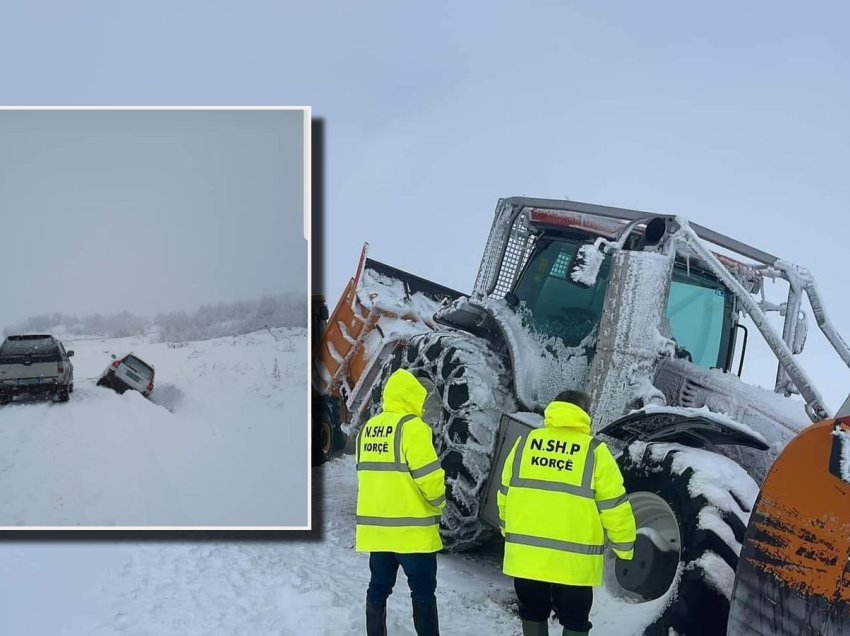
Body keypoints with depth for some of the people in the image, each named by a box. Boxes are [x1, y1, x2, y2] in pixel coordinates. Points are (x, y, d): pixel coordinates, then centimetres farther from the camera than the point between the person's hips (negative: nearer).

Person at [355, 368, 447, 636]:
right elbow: (428, 476, -17)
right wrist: (439, 501, 0)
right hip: (411, 528, -7)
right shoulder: (412, 427, -14)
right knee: (423, 590, 3)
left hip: (376, 526, 7)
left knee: (379, 588, 14)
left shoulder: (368, 429, 10)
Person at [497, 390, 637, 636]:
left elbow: (505, 494, 12)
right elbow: (614, 507, -6)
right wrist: (625, 549, 7)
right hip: (573, 560, -3)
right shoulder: (594, 451, -6)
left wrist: (509, 531, 27)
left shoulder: (525, 442, 4)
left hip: (525, 553, 3)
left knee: (533, 614, 19)